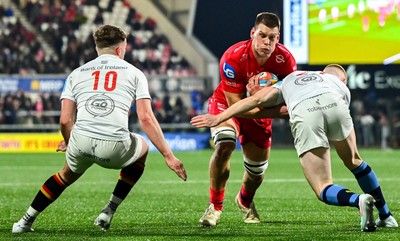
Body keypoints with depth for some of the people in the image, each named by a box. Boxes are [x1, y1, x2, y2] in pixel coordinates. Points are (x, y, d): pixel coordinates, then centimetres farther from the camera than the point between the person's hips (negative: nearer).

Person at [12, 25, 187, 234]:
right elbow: (145, 118, 4)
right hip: (115, 147, -3)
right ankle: (109, 211, 26)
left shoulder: (76, 74, 20)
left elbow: (65, 120, 12)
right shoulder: (134, 73, 14)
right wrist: (168, 155, 6)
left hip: (81, 143, 3)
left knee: (67, 175, 35)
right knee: (142, 148, 32)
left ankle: (26, 221, 34)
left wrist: (69, 143, 34)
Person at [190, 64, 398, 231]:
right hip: (333, 105, 1)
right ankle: (386, 217, 32)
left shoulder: (291, 78, 41)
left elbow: (258, 99, 25)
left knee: (324, 190, 4)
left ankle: (358, 200, -25)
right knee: (354, 162, 30)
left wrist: (219, 118, 25)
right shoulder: (341, 86, 40)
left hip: (303, 113, -1)